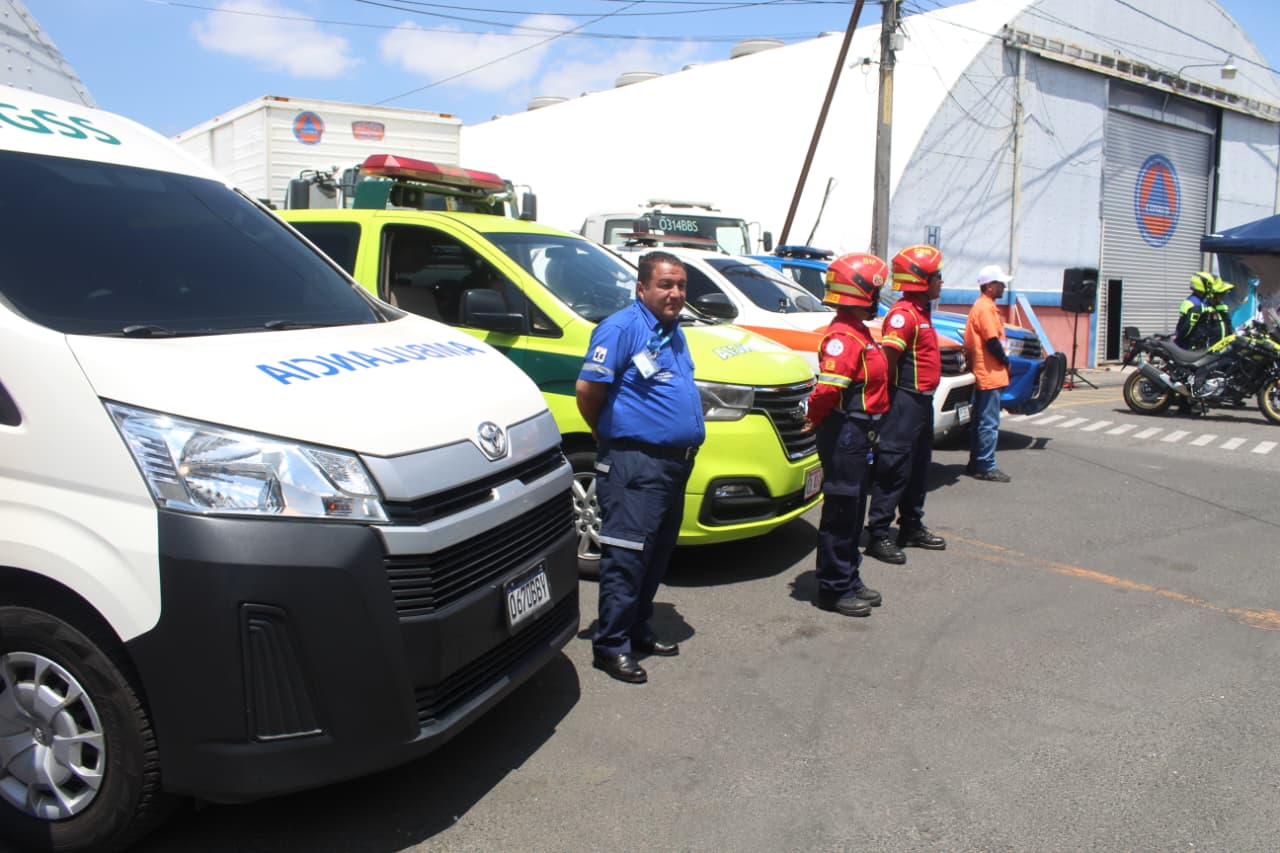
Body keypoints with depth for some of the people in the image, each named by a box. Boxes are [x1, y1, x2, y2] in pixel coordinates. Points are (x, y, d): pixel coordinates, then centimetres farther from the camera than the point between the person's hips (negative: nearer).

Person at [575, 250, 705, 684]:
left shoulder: (673, 331, 16)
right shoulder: (622, 328, -12)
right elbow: (587, 390, -15)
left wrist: (687, 442, 16)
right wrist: (609, 435, -2)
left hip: (674, 463, 9)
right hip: (635, 464, -9)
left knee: (656, 556, 16)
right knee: (627, 557, -5)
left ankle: (638, 631, 28)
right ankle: (610, 645, 4)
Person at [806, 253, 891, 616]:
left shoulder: (858, 332, 14)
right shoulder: (843, 336, -19)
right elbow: (828, 388, -30)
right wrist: (816, 419, -13)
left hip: (858, 434, 10)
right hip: (844, 433, -10)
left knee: (853, 511, 18)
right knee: (840, 512, -1)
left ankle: (849, 579, 30)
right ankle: (833, 589, 9)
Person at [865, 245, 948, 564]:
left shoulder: (920, 313, 16)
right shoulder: (903, 314, -16)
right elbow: (888, 359, -22)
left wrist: (924, 395, 16)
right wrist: (889, 400, -17)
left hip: (921, 400, 10)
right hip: (905, 400, -10)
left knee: (918, 467, 17)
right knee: (894, 468, -7)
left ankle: (911, 528, 28)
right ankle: (878, 535, -2)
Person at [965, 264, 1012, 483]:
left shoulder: (983, 305, 16)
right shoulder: (986, 307, -15)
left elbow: (969, 341, 17)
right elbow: (992, 341, -21)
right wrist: (1006, 361, -7)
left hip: (982, 373, 10)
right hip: (990, 374, -10)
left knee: (981, 420, 14)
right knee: (989, 423, -6)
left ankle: (976, 463, 21)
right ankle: (986, 467, -2)